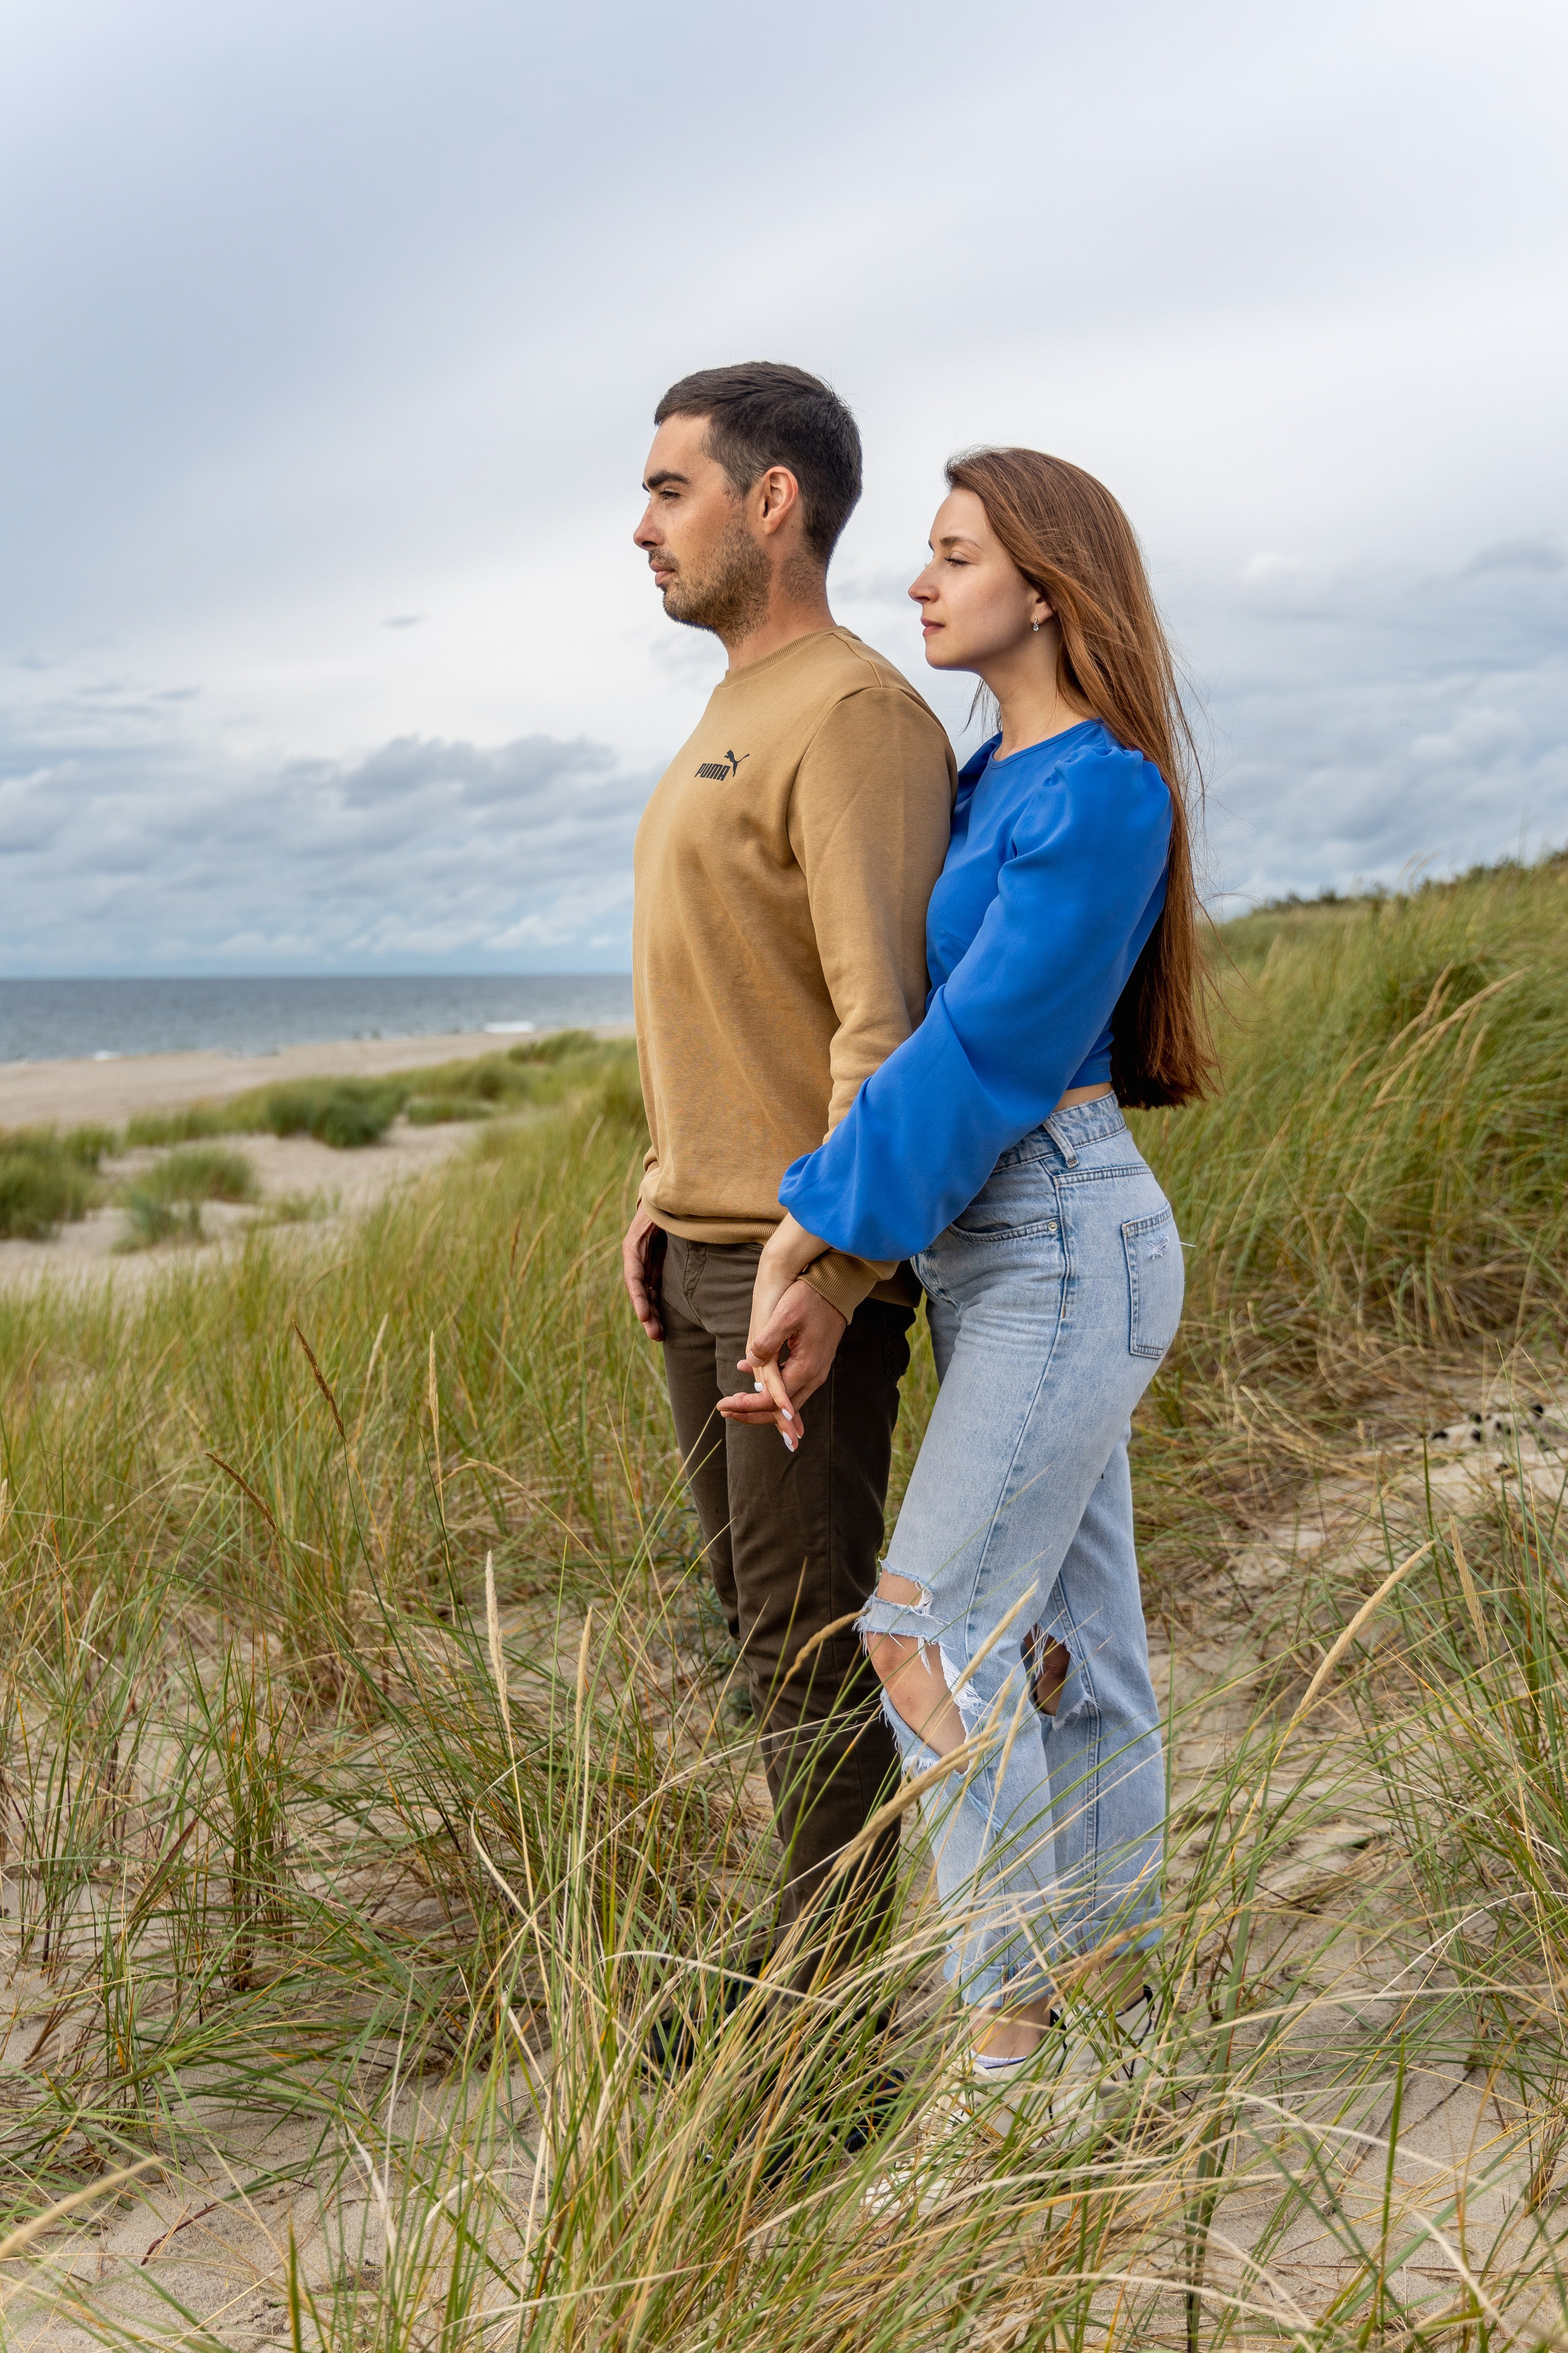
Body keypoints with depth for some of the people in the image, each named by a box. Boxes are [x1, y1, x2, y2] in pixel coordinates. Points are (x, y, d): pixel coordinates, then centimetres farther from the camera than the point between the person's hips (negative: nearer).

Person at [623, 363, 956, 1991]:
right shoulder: (727, 729, 17)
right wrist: (659, 1198, 16)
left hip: (813, 1258, -10)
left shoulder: (858, 716, -14)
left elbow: (885, 1016, -22)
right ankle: (816, 1929, 26)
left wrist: (828, 1267, -25)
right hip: (706, 1248, 10)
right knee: (754, 1600, 14)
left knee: (810, 1625, -2)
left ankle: (836, 1978, 11)